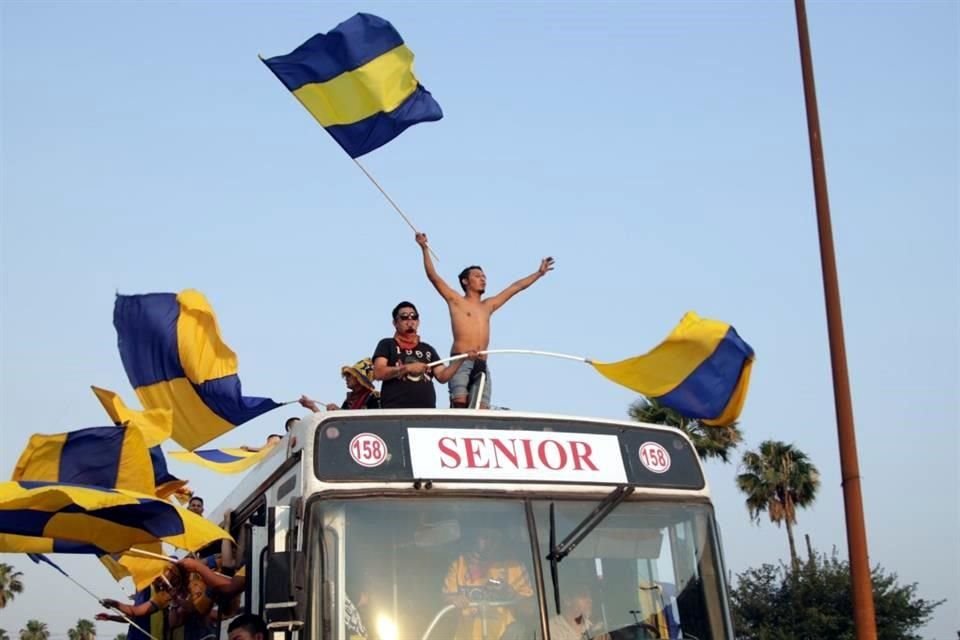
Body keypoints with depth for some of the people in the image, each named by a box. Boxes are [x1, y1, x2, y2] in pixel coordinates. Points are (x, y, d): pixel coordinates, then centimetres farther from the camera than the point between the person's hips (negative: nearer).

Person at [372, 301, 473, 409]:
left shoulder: (427, 349, 23)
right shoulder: (387, 344, 11)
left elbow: (442, 376, 13)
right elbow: (378, 373, -3)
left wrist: (461, 359, 0)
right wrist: (407, 368, -11)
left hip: (426, 412, 4)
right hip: (396, 411, -4)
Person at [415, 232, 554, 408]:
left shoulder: (488, 306, 28)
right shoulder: (456, 301, 14)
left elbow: (516, 287, 33)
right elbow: (433, 277, 5)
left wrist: (539, 273, 39)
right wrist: (424, 249, -3)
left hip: (481, 365, 5)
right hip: (460, 362, -5)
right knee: (460, 403, -25)